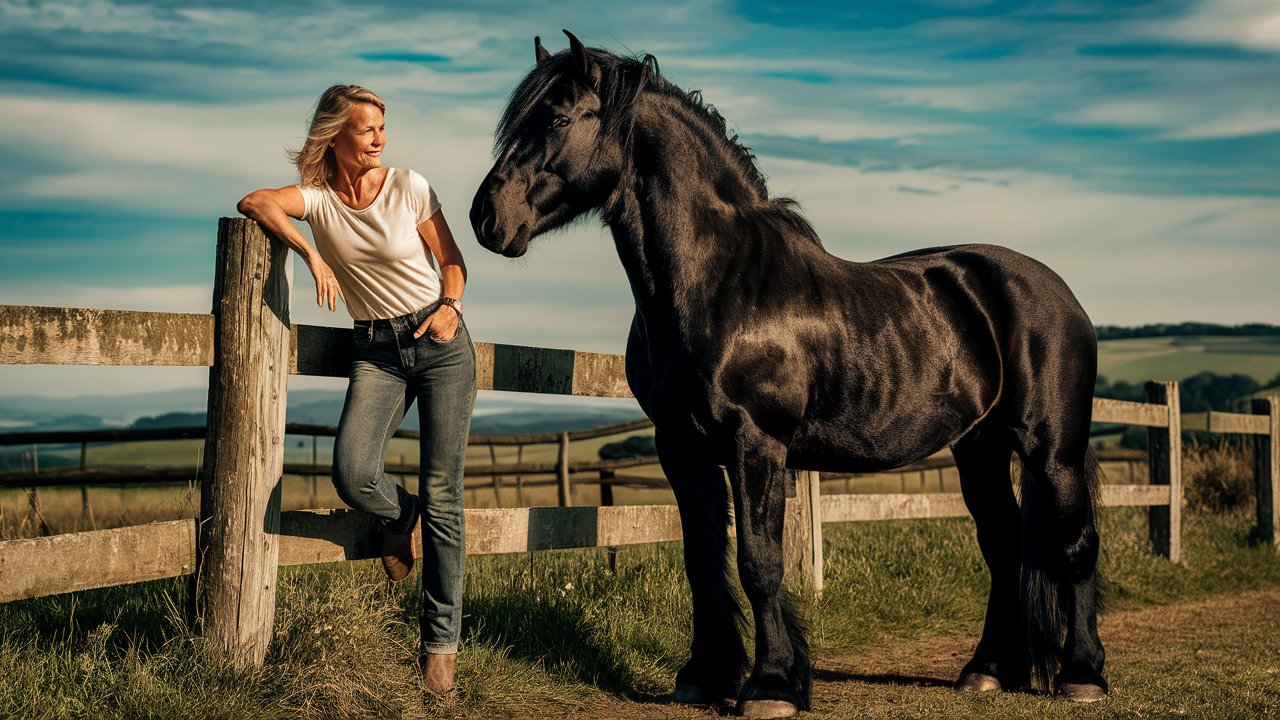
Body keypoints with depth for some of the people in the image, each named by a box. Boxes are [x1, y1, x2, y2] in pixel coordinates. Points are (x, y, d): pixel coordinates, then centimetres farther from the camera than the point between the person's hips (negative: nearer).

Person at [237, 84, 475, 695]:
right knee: (352, 474, -22)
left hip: (440, 341, -1)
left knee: (442, 496, -5)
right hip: (376, 351, 1)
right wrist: (313, 255, -26)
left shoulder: (409, 187, -3)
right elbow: (254, 202, -17)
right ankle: (398, 514, 17)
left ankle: (441, 645, 4)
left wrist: (451, 308, -14)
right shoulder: (317, 198, 0)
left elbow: (452, 262, 5)